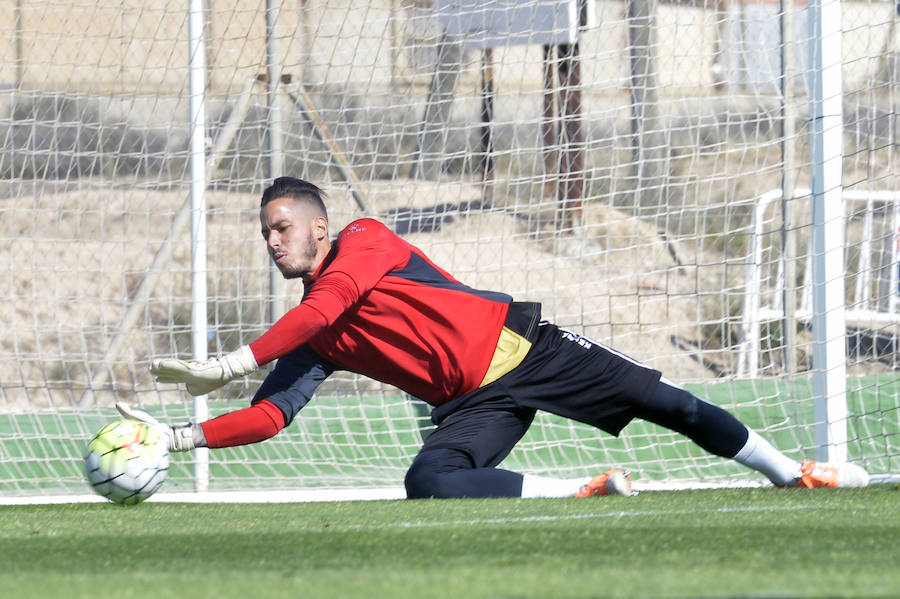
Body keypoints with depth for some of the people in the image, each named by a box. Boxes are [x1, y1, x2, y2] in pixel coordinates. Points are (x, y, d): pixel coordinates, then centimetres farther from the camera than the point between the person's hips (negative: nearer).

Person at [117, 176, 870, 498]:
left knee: (662, 400, -8)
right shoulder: (310, 341, 10)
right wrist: (183, 437, -12)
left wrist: (230, 364, -28)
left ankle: (792, 472, 9)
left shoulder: (364, 240, -6)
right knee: (429, 482, -26)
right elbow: (270, 414, 3)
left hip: (520, 346, -4)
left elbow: (330, 302, -23)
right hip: (473, 402, 4)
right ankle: (588, 490, -15)